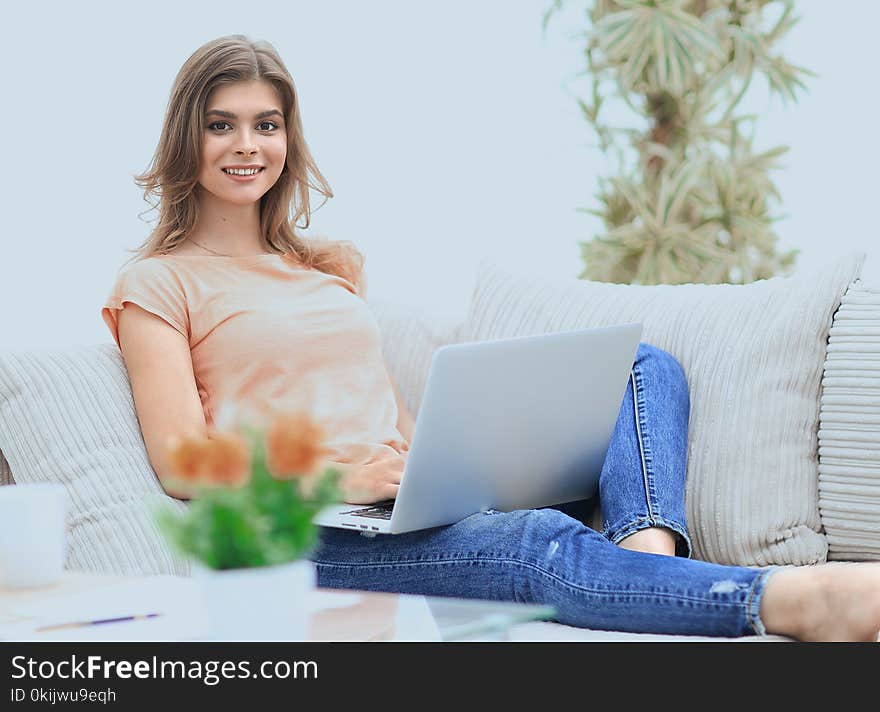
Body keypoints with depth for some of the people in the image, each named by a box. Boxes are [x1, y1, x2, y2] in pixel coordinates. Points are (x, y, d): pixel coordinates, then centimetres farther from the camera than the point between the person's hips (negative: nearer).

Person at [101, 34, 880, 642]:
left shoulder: (333, 264, 26)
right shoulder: (158, 285, 7)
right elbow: (183, 462, -5)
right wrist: (339, 478, -18)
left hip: (418, 503, 7)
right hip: (306, 535, -7)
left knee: (646, 366, -5)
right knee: (541, 543, -36)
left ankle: (648, 545, -34)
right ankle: (787, 600, -53)